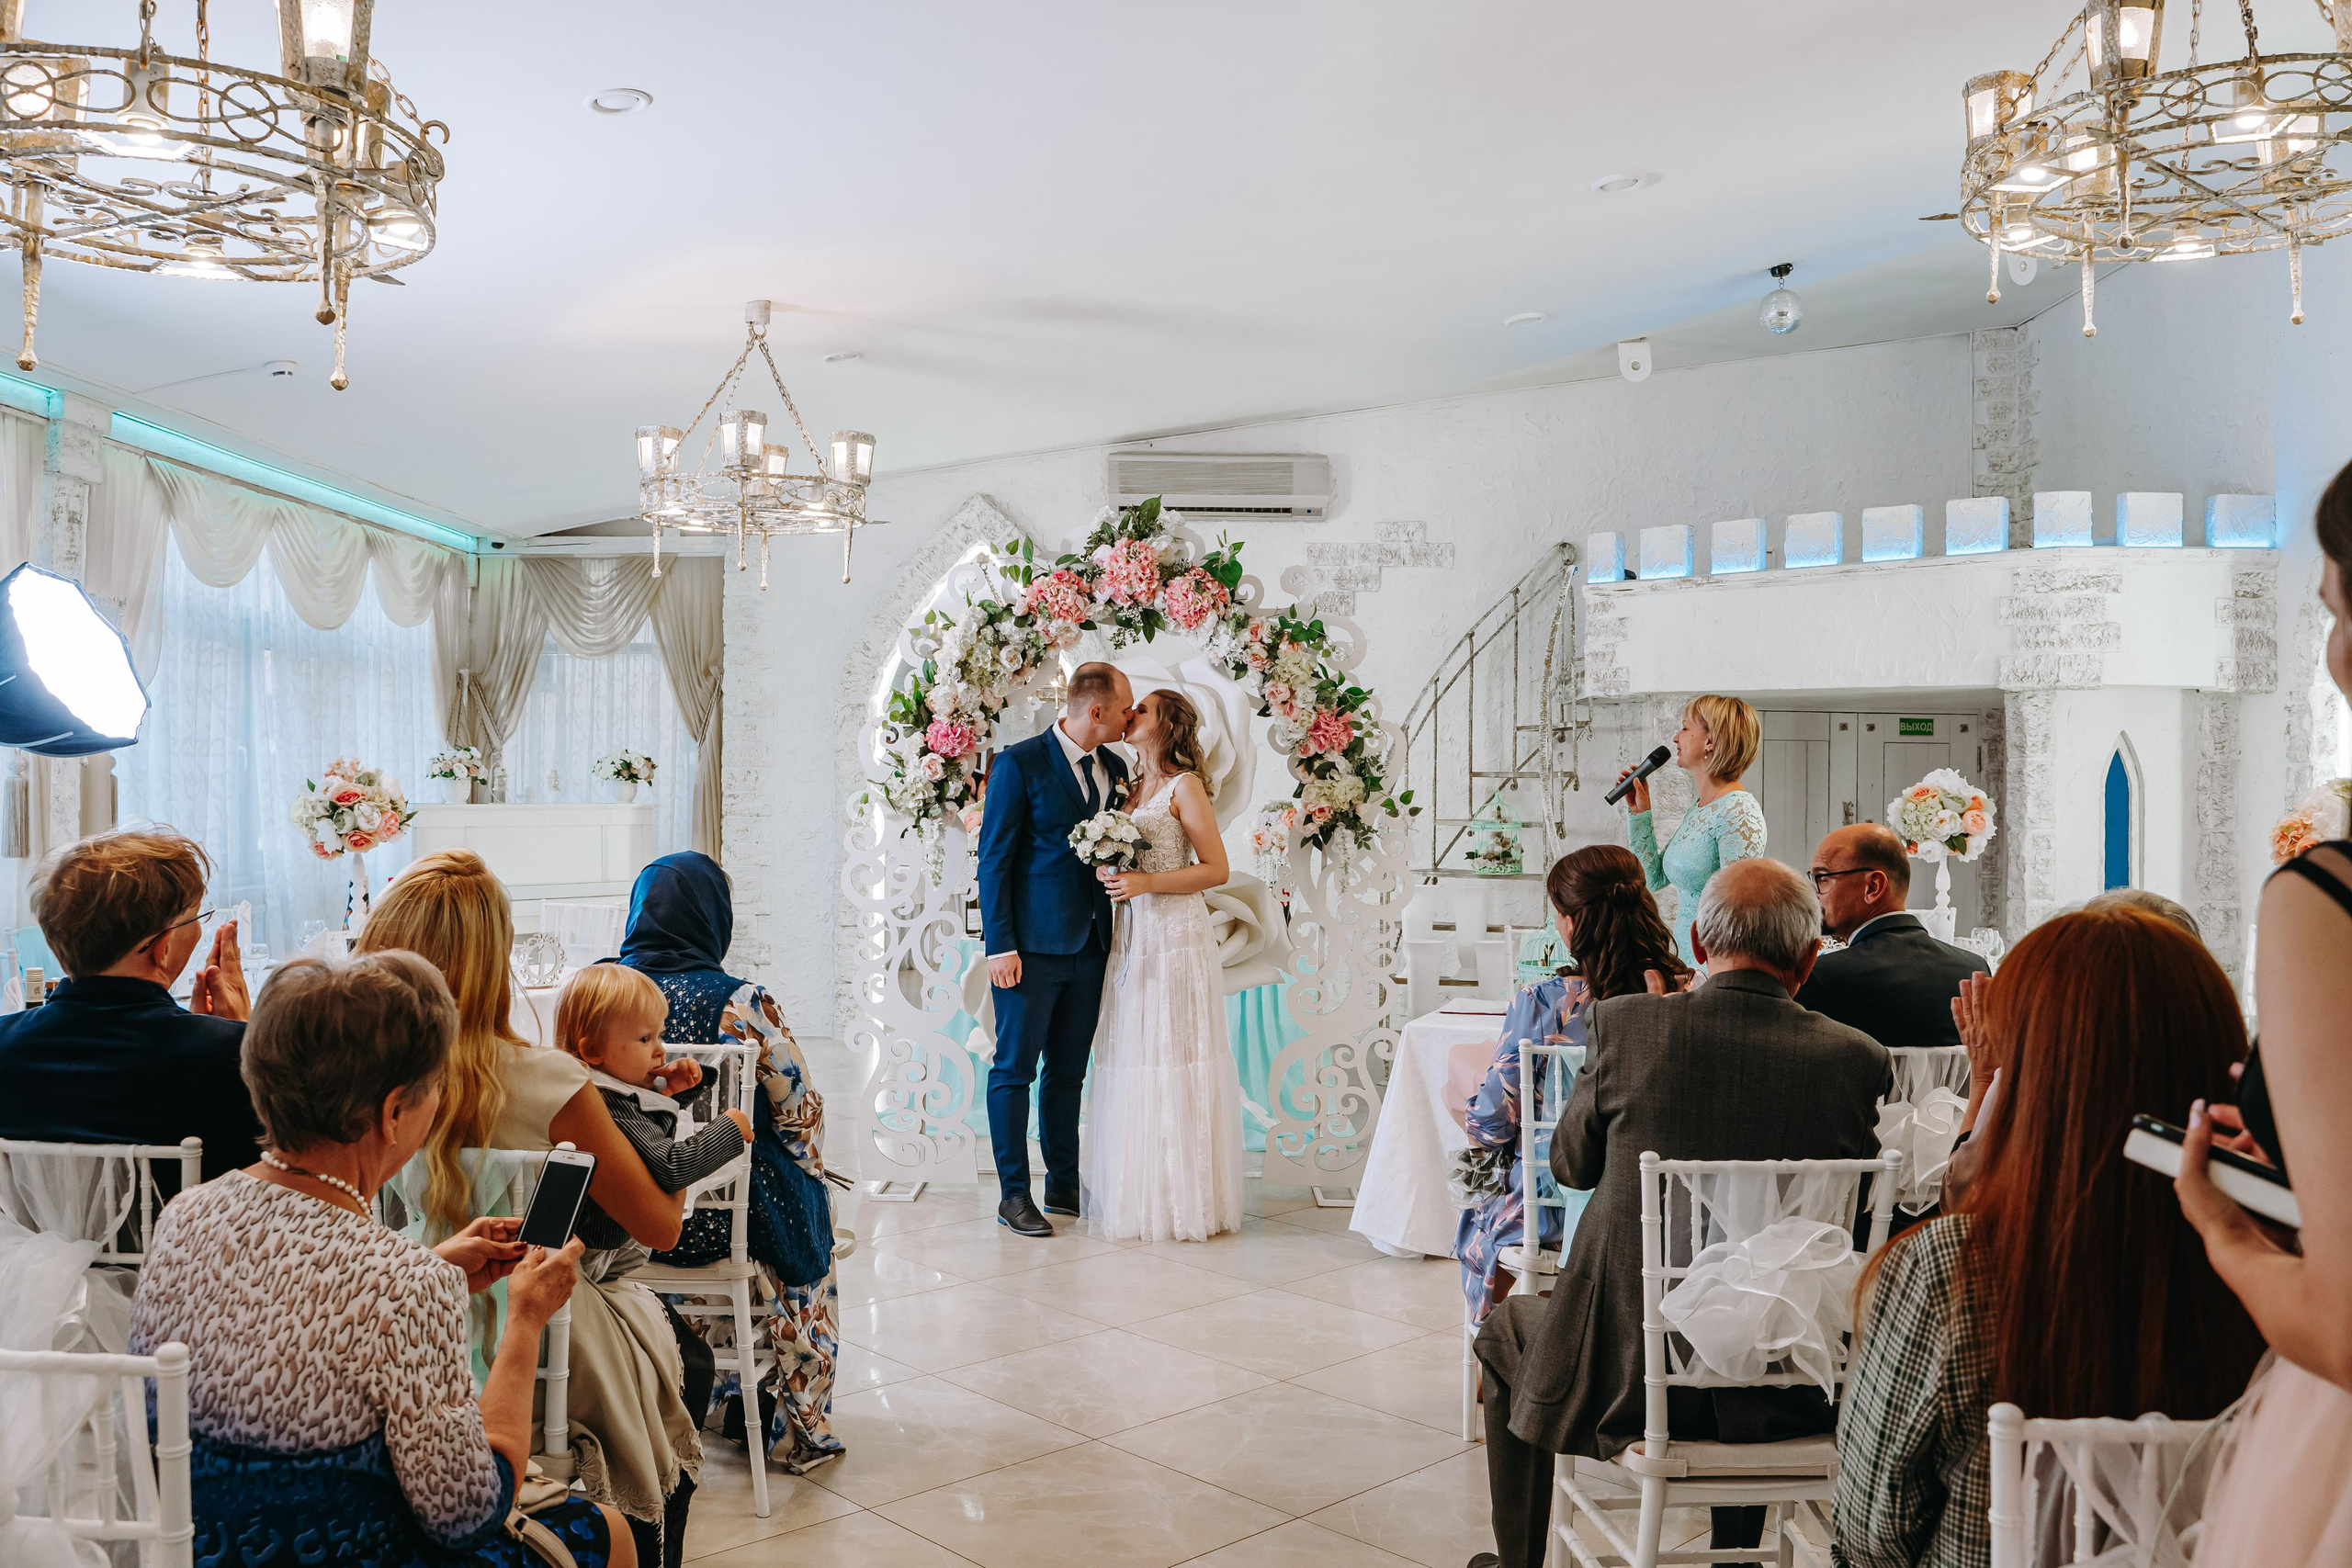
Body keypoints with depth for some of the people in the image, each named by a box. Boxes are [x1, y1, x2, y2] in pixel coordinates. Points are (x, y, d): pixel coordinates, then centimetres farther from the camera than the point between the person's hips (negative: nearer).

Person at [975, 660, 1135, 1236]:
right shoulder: (1019, 763, -8)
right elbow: (994, 858, -9)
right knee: (1015, 1069, 3)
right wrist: (999, 945, -14)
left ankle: (1064, 1184, 23)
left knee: (1068, 1072, 14)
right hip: (1031, 947, -6)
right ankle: (1014, 1193, 12)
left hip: (1089, 946, 6)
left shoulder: (1114, 768, 11)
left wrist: (1115, 937, 5)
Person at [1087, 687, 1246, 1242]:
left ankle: (1180, 1200, 4)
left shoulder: (1185, 785, -6)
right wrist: (1111, 873, 3)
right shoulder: (1134, 786, 15)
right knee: (1132, 1063, 7)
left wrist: (1145, 882, -17)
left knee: (1172, 1062, -4)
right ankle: (1135, 1192, 15)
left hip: (1175, 936, -7)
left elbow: (1216, 869, -10)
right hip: (1133, 935, 7)